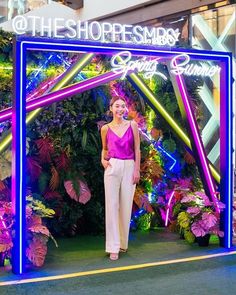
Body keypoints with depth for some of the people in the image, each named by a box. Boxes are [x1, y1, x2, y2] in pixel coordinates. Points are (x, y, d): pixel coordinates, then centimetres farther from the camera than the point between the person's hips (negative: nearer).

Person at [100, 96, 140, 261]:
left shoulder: (132, 125, 3)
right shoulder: (106, 128, 4)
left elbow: (137, 149, 3)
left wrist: (137, 170, -2)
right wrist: (103, 160, -1)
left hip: (129, 167, 1)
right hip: (112, 167, 0)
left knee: (126, 206, 5)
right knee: (112, 206, -4)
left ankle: (123, 242, 21)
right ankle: (113, 247, -1)